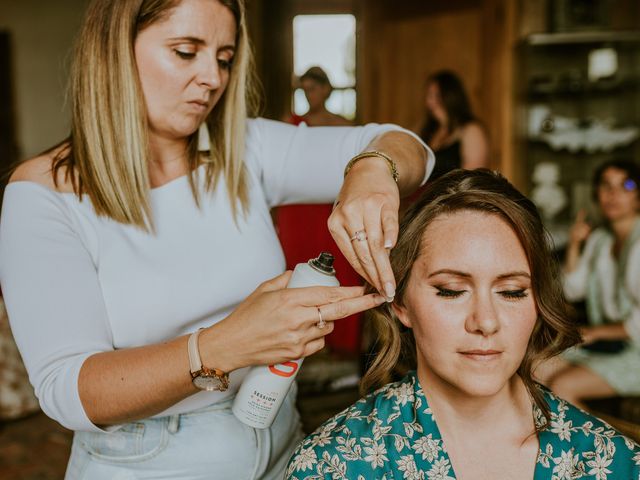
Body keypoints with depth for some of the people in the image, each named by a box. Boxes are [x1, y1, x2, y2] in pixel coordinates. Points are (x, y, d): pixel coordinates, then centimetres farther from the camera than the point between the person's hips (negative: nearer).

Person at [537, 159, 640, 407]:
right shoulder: (598, 238, 10)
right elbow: (573, 290, 12)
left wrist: (596, 331, -10)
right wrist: (574, 245, 3)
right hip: (600, 343, 7)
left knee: (561, 386, -24)